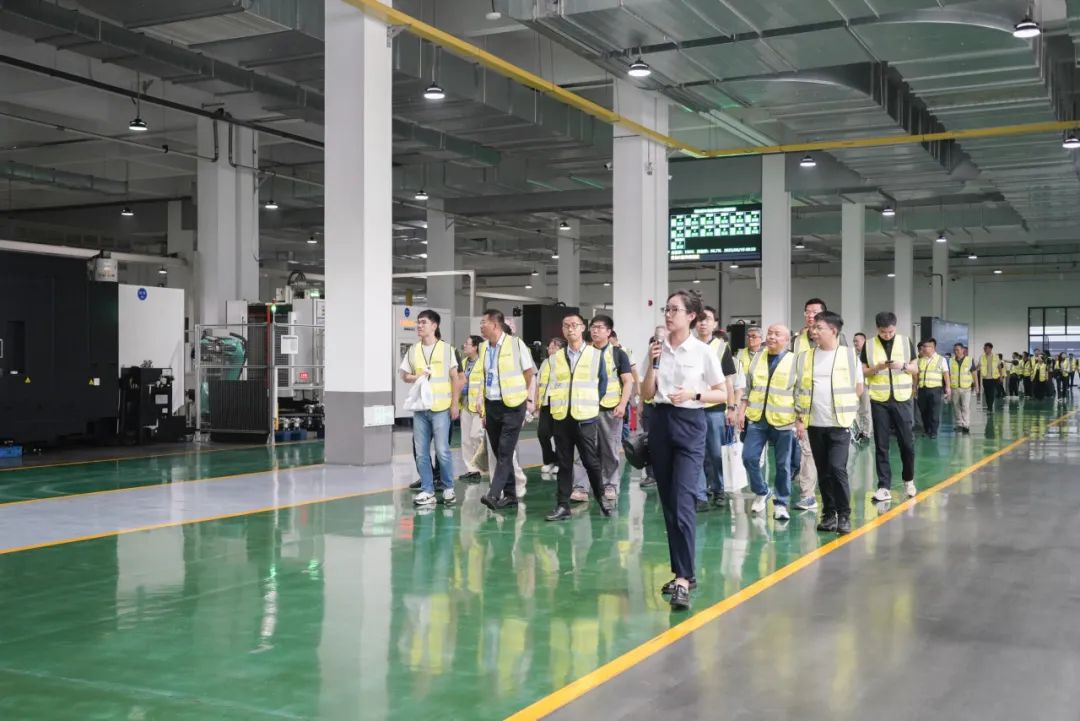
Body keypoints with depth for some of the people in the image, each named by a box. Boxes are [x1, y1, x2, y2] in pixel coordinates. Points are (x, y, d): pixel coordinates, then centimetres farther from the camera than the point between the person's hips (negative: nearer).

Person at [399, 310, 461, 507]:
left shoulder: (446, 348, 1)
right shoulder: (413, 350, 9)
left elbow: (455, 378, 1)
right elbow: (404, 374, 15)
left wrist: (455, 404, -4)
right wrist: (414, 377, -7)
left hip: (440, 408, -4)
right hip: (419, 408, 4)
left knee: (442, 450, -5)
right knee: (421, 452, 4)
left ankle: (448, 488, 11)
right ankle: (427, 490, 12)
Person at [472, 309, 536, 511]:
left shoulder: (516, 344, -7)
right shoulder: (484, 347, 9)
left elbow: (529, 373, 0)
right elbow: (480, 377, 14)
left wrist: (529, 398, 4)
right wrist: (482, 407, 12)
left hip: (512, 405, -6)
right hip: (491, 405, 6)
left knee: (505, 452, -11)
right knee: (498, 452, 9)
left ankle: (493, 494, -17)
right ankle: (510, 495, 17)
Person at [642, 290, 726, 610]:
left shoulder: (703, 352, -3)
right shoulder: (658, 349, 7)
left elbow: (722, 394, 1)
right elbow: (646, 394, 6)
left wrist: (693, 394, -15)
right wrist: (652, 364, -7)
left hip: (689, 424, -5)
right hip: (660, 422, 5)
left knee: (683, 503, -16)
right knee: (668, 503, 9)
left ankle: (683, 579, -17)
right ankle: (682, 573, 20)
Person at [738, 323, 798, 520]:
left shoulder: (795, 361, -1)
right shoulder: (757, 358, 10)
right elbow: (748, 387, 14)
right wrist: (742, 411, 7)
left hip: (783, 421, -3)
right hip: (756, 418, 3)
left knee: (783, 464, 4)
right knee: (749, 457, -3)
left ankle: (781, 503, 17)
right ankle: (761, 492, 19)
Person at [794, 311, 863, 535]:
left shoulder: (849, 354, -1)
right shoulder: (806, 357, 8)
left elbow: (858, 388, 6)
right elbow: (800, 390, 10)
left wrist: (841, 405, 4)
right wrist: (799, 419, 6)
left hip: (840, 423, -3)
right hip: (814, 423, 3)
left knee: (837, 468, -13)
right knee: (823, 472, 8)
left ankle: (844, 515, -1)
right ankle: (829, 514, 18)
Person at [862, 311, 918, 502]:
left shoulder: (906, 342, 2)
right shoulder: (869, 345, 0)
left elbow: (915, 368, 6)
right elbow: (863, 372, 2)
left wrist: (902, 366, -14)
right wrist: (877, 367, -17)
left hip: (902, 399, 0)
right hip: (879, 400, 0)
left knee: (907, 442, 4)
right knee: (881, 445, 1)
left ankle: (908, 480, 25)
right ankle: (884, 487, 5)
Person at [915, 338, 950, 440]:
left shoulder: (941, 360, 3)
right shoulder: (920, 360, 14)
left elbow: (946, 374, -1)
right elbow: (917, 374, 17)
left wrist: (948, 387, -7)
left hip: (935, 389, -4)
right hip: (922, 389, 4)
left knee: (934, 412, -3)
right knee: (923, 411, 7)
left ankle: (933, 432, 6)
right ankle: (926, 431, 19)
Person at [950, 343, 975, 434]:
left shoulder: (969, 360, 2)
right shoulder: (951, 361, 6)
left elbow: (973, 373, 8)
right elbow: (948, 374, 11)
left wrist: (975, 385, 7)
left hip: (966, 388, -3)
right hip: (954, 388, 3)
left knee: (966, 406, -10)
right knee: (956, 407, 8)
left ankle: (966, 425, -9)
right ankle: (959, 424, 18)